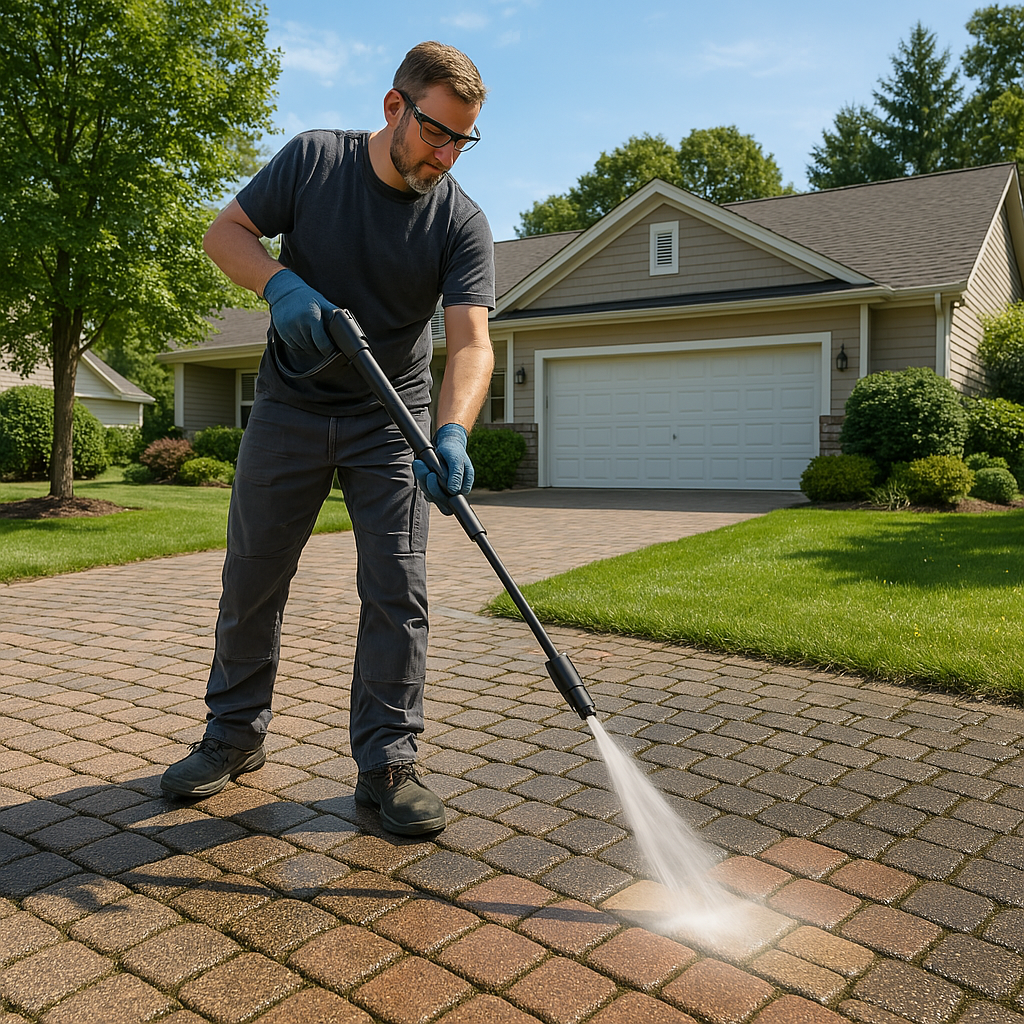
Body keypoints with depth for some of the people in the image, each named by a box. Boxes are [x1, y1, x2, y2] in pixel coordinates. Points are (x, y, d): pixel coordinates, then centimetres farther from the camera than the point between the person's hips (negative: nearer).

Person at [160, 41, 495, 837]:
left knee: (397, 591, -6)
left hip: (391, 420, -1)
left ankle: (387, 762, 5)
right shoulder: (314, 159, -5)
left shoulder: (462, 222, -9)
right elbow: (225, 231, 0)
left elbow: (471, 342, -21)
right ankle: (234, 734, 27)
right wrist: (282, 285, -21)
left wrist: (453, 434, -39)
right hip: (292, 405, 1)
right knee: (252, 578, 8)